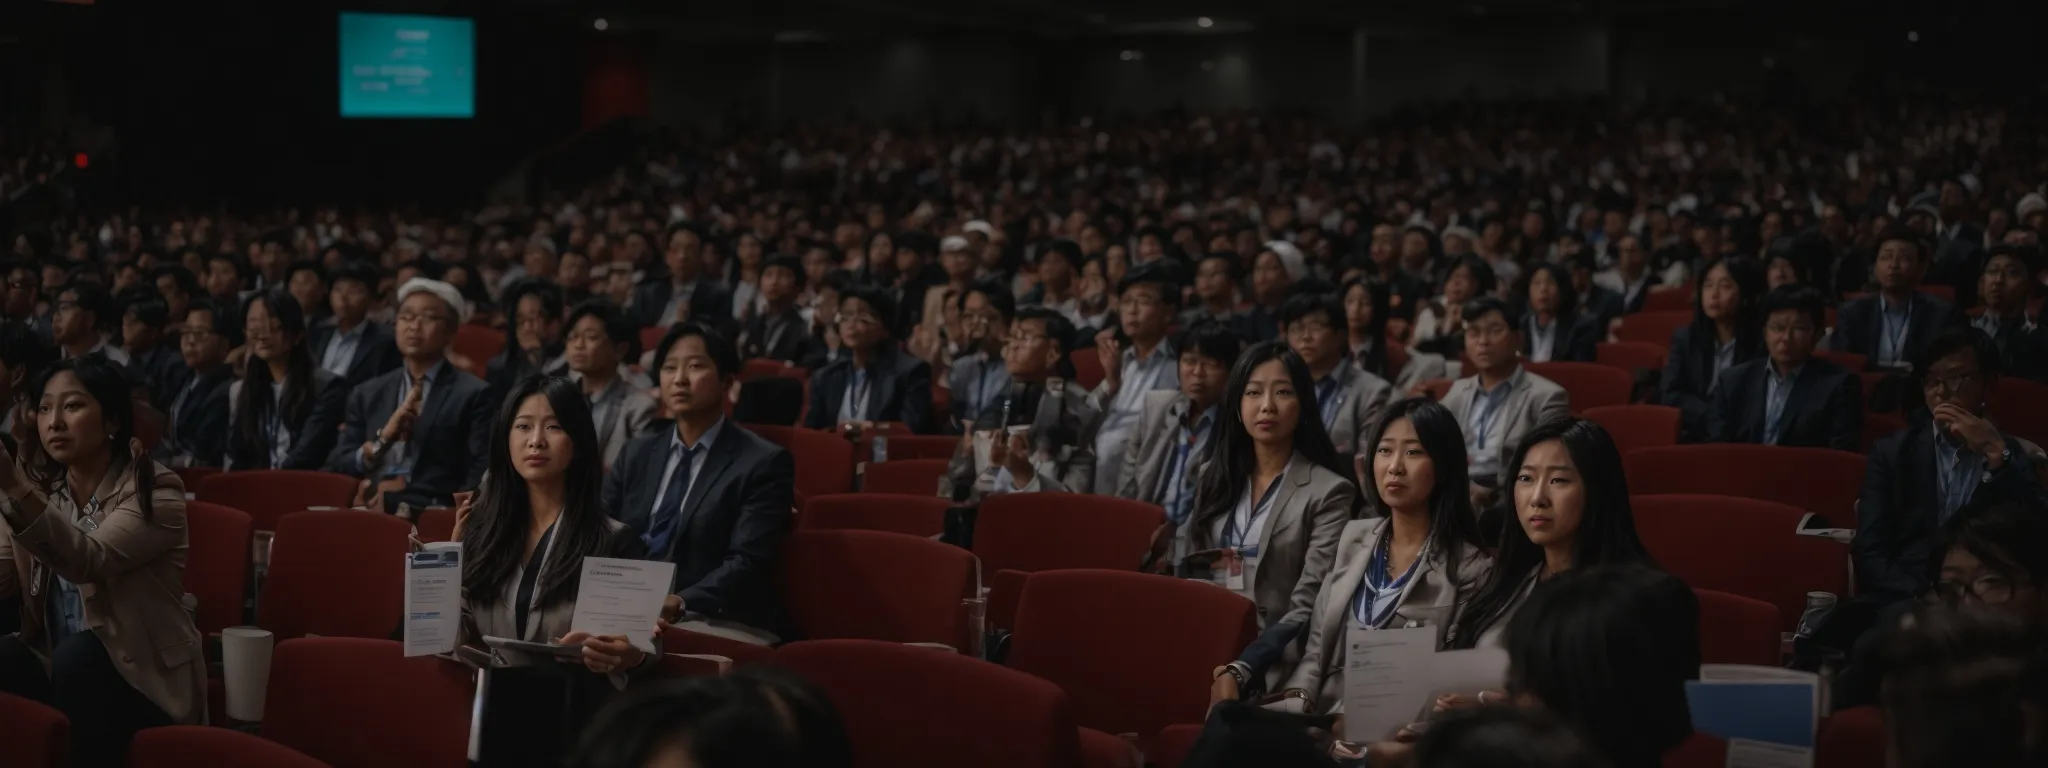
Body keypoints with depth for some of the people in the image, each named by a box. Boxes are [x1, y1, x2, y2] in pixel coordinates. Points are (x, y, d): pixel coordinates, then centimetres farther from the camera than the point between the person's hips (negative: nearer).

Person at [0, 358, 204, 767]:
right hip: (63, 673, 4)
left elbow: (89, 561, -29)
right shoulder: (41, 488, 6)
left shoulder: (155, 489, -11)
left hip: (145, 683, -4)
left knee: (79, 655, -32)